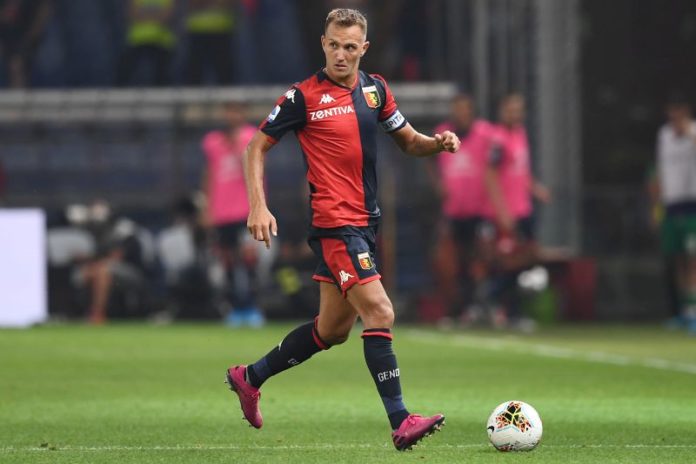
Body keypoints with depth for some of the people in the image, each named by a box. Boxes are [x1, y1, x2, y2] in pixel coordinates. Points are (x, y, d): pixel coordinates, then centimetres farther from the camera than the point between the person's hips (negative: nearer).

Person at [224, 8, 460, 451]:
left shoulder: (375, 89, 9)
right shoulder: (304, 96, -9)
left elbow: (409, 141, 19)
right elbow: (256, 148, -3)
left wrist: (438, 142, -4)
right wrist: (259, 206, -14)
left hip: (364, 222, 8)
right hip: (335, 223, -8)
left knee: (332, 329, 15)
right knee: (380, 313, -18)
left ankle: (250, 377, 33)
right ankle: (401, 423, -19)